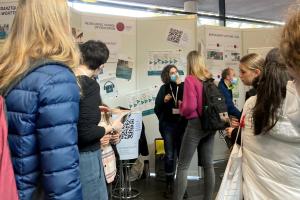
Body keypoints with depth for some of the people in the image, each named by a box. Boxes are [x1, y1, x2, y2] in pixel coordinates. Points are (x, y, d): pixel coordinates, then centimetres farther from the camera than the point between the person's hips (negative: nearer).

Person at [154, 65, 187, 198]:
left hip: (182, 124, 0)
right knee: (170, 155, 0)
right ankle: (169, 184, 14)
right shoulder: (164, 88, 6)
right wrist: (164, 101, -13)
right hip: (168, 125, 0)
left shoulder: (183, 86, 4)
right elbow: (157, 108, 6)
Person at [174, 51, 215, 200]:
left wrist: (180, 106, 2)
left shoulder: (190, 79, -11)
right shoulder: (210, 78, 8)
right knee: (208, 164, 13)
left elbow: (190, 106, -17)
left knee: (183, 166, -1)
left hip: (196, 124, -7)